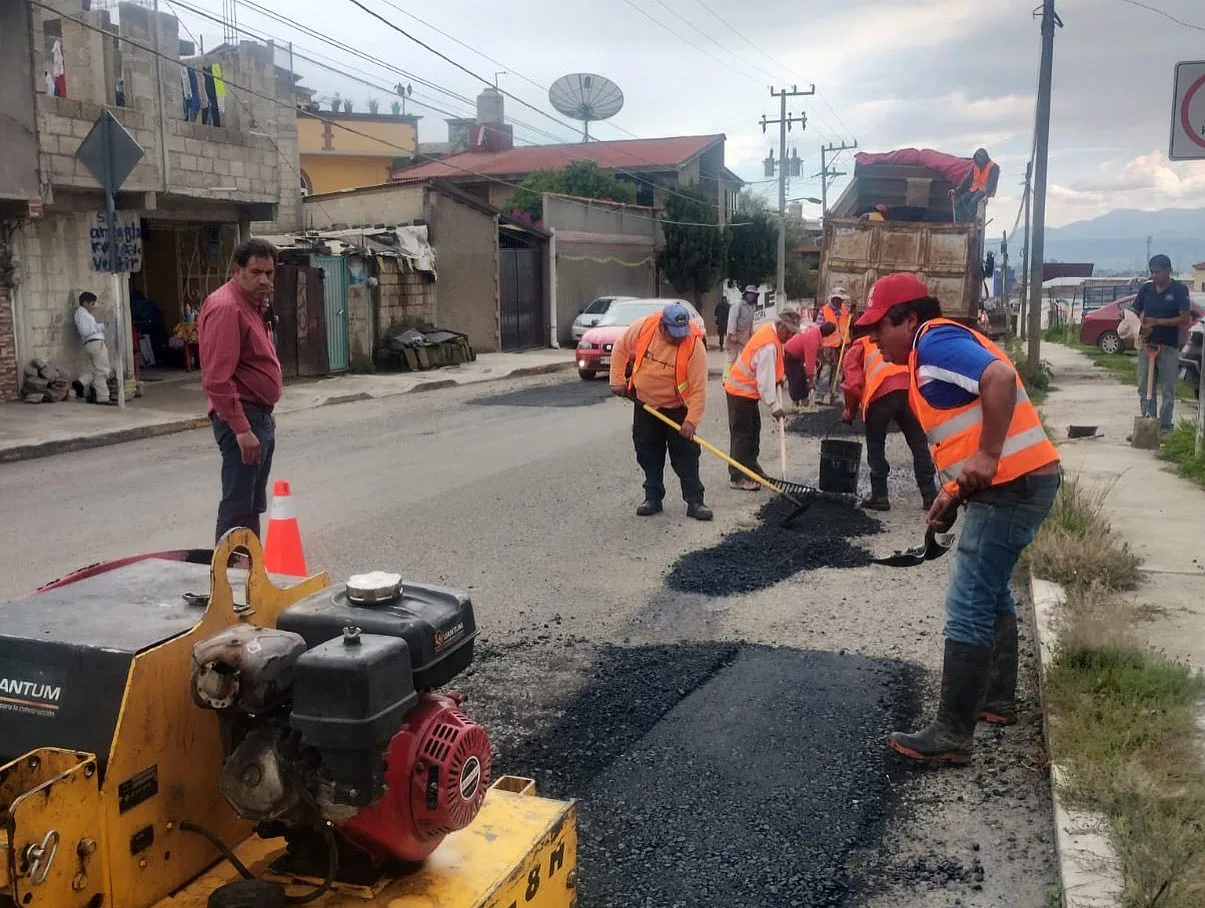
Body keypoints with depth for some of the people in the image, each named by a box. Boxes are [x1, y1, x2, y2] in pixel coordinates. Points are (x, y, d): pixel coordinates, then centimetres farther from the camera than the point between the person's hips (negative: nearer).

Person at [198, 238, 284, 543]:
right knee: (238, 508, -9)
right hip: (242, 418, -11)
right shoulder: (226, 308, -18)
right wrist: (242, 429, -27)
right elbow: (217, 379, -25)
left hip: (261, 416, 11)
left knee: (254, 506, 18)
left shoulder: (252, 304, 14)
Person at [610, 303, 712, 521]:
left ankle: (695, 501, 5)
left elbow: (698, 388, -25)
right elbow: (620, 350, 0)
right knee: (648, 455, 10)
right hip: (645, 405, 3)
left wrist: (691, 421, -29)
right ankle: (653, 498, 21)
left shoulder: (694, 345, -27)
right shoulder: (643, 327, -19)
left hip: (677, 408, -3)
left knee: (686, 456, -2)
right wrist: (617, 380, -2)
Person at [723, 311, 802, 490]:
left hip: (748, 390, 10)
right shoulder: (769, 345, -27)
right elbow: (765, 379, -29)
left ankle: (751, 467, 29)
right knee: (742, 434, -7)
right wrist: (774, 406, -27)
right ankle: (738, 477, -3)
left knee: (753, 430, 18)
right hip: (741, 391, -10)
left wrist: (778, 378, 6)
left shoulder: (770, 332, 4)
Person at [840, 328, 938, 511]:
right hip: (910, 390, 3)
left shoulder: (855, 350, 23)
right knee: (919, 446, 11)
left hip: (881, 394, -3)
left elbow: (853, 385, 7)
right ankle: (930, 496, 14)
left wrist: (850, 412, 20)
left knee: (875, 446, 13)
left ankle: (879, 496, 11)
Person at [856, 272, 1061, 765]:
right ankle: (997, 699, 39)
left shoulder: (935, 342, -12)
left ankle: (951, 735, -2)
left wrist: (987, 459, -29)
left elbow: (1000, 377, -29)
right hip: (1013, 482, 11)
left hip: (1013, 484, -11)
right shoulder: (933, 354, 19)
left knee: (968, 608, -8)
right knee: (990, 591, 24)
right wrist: (953, 491, 13)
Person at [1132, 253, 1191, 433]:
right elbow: (1136, 313, 12)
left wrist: (1158, 321, -20)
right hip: (1147, 344, 4)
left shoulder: (1179, 290, -6)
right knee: (1145, 388, 6)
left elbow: (1185, 319, -11)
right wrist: (1141, 326, -10)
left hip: (1169, 346, -4)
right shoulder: (1145, 288, 5)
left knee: (1168, 390, 2)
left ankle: (1165, 426, 6)